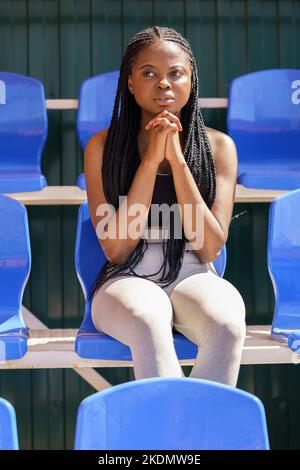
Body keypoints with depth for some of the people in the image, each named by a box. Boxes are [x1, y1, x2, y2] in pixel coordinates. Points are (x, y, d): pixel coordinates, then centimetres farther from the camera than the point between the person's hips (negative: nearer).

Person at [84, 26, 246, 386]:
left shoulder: (218, 146, 5)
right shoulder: (102, 146, 2)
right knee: (149, 319, -37)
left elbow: (210, 247, -3)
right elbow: (115, 249, -6)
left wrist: (177, 160, -10)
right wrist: (151, 160, -12)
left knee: (227, 324, -34)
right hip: (127, 280, -1)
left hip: (193, 276, 1)